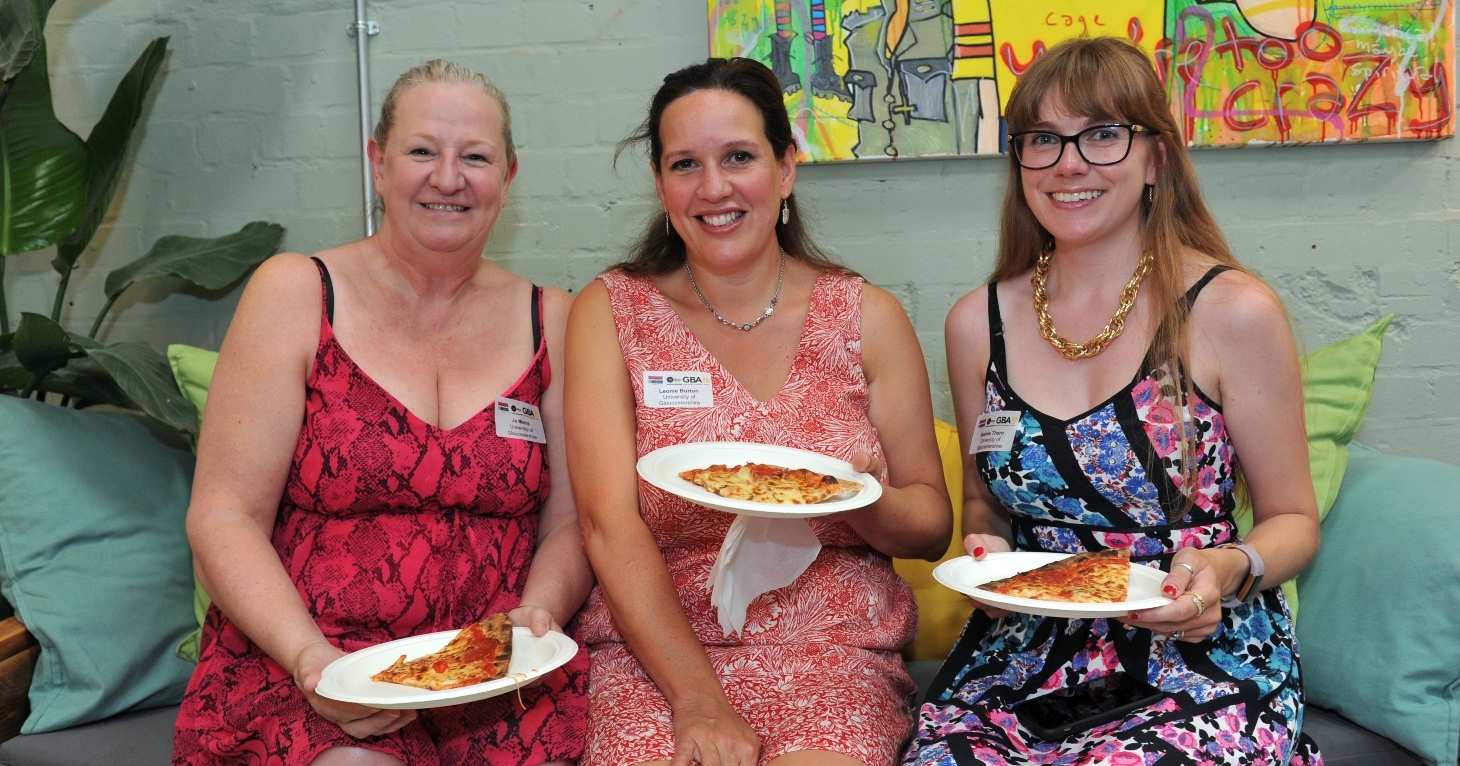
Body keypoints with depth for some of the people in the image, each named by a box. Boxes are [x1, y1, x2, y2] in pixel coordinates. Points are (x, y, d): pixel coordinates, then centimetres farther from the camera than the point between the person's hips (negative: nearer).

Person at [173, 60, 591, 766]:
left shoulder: (550, 320, 9)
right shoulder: (295, 293, 1)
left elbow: (570, 521, 8)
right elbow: (225, 519, -3)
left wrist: (537, 613, -13)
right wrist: (310, 658, -18)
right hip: (297, 662, -2)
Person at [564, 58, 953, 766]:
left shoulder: (868, 318, 6)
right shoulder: (610, 313, 4)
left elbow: (932, 526, 10)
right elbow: (610, 526, -6)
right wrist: (698, 702, -17)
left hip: (833, 648, 1)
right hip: (651, 651, 0)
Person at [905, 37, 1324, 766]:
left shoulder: (1232, 311, -5)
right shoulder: (977, 322, 5)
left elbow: (1293, 519, 3)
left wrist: (1229, 570, -17)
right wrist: (985, 548, -3)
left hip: (1201, 658, -2)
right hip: (1023, 655, 3)